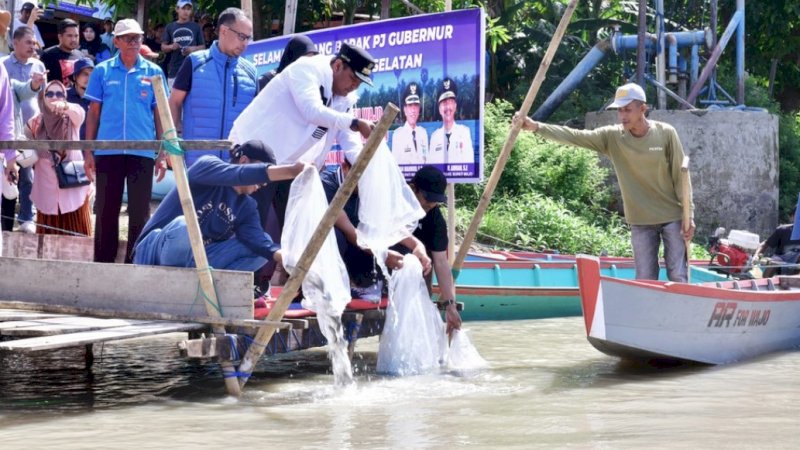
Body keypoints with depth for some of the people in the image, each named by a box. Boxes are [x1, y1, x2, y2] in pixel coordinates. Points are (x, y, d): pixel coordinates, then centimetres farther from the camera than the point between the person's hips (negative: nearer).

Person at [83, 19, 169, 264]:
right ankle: (102, 263, 13)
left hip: (142, 151, 0)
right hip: (108, 151, 0)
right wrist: (88, 151, 3)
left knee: (139, 213, 2)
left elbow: (159, 114, 8)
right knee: (106, 211, 5)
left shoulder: (153, 72, 6)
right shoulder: (102, 71, 6)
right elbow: (93, 112, 8)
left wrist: (162, 154, 2)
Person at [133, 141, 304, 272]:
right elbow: (239, 175, -30)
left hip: (195, 260, 6)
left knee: (262, 249, -8)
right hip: (158, 249, -6)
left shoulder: (246, 207, 6)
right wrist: (291, 171, -40)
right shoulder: (208, 165, -8)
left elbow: (259, 242, -12)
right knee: (184, 226, -38)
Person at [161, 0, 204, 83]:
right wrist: (171, 47, -11)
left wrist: (193, 48, -10)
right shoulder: (170, 27, 9)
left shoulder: (196, 27, 8)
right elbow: (163, 47, 10)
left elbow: (203, 47, 10)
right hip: (175, 70, 1)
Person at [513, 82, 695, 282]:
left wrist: (688, 215, -8)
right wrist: (536, 127, -24)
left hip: (672, 217, -2)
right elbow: (574, 136, -12)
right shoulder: (612, 136, -4)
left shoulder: (666, 133, -9)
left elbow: (680, 176, -5)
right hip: (641, 221, 2)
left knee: (678, 277, 0)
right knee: (645, 280, 5)